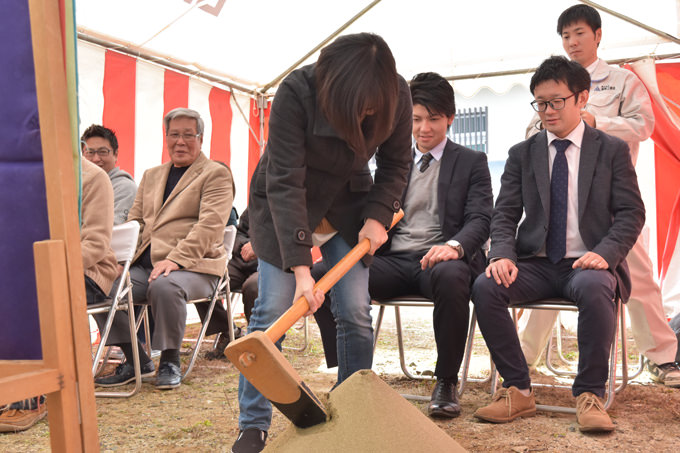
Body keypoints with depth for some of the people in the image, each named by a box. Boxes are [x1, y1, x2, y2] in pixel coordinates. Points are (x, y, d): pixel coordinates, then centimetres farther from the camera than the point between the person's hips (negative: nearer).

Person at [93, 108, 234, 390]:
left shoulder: (216, 174, 4)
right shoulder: (151, 176, 25)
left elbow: (209, 225, -9)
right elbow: (135, 222, 22)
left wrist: (175, 259, -22)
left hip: (193, 266, -6)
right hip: (145, 265, 6)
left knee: (164, 285, -37)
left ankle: (170, 361, -16)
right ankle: (136, 360, -3)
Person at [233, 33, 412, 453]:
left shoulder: (397, 93, -18)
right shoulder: (296, 93, -30)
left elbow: (396, 162, -1)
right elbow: (284, 183, -33)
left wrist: (377, 216, -16)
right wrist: (300, 266, -38)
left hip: (348, 205, 3)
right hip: (283, 206, -3)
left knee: (356, 314, -3)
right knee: (272, 312, -8)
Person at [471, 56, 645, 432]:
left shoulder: (613, 150, 8)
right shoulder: (522, 154, 13)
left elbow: (631, 213, 1)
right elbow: (505, 213, 6)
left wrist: (605, 253, -18)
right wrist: (502, 254, -15)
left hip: (588, 264, -2)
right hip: (535, 263, 3)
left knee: (594, 288, -38)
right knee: (485, 287, -27)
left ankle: (589, 395, -21)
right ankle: (518, 391, -15)